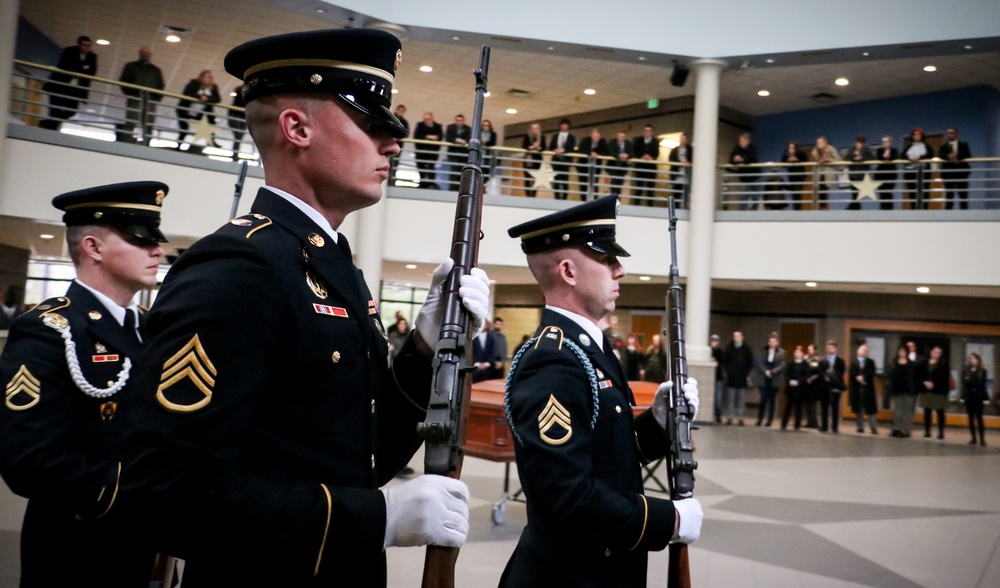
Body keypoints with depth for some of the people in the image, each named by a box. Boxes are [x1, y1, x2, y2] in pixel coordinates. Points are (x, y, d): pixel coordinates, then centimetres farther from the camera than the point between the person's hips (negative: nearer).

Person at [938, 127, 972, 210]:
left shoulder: (963, 144, 11)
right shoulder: (943, 145, 10)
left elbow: (968, 155, -4)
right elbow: (939, 155, -7)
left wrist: (958, 157, -22)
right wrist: (948, 157, -27)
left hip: (961, 171, 0)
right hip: (948, 172, 0)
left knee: (963, 194, 1)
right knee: (949, 194, 1)